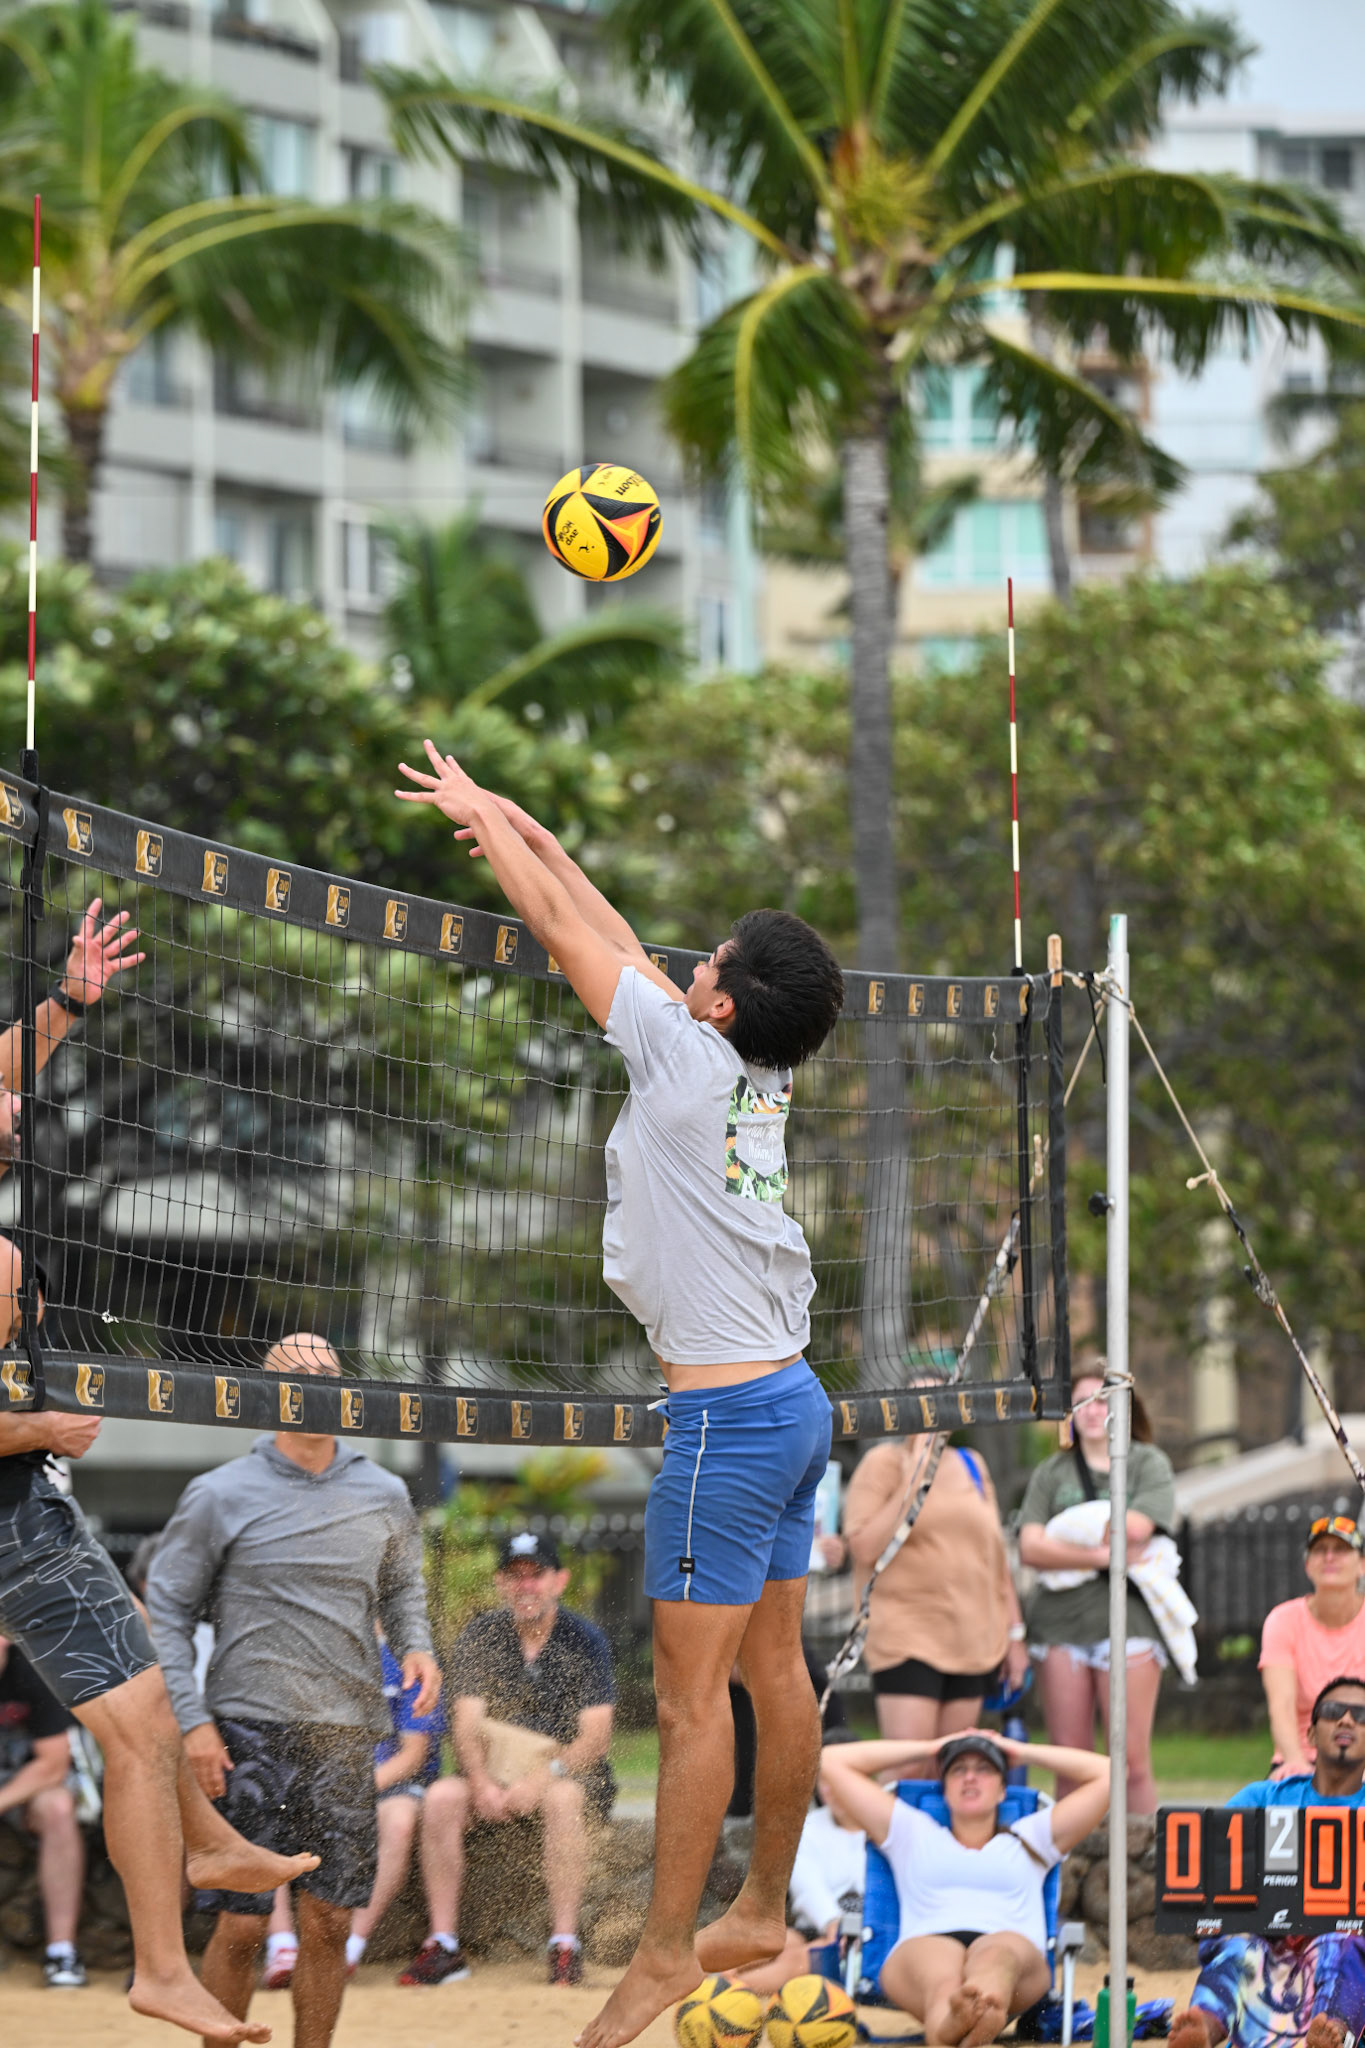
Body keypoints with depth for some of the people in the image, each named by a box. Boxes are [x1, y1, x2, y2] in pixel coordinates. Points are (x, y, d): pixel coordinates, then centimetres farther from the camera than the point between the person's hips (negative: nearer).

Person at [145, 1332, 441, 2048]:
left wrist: (415, 1645, 3)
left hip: (349, 1732, 4)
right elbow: (165, 1612, 1)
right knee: (242, 1924, -6)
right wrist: (193, 1720, -8)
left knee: (330, 1922, 4)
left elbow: (402, 1586, 25)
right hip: (252, 1730, -3)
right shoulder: (220, 1497, -2)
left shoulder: (384, 1496, 9)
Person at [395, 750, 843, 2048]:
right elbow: (619, 941, 18)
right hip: (794, 1402, 9)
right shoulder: (761, 1078, 7)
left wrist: (474, 814, 9)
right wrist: (520, 825, 25)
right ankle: (762, 1912, 22)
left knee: (691, 1696, -5)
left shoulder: (687, 1058, -13)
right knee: (775, 1673, 14)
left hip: (726, 1419, -9)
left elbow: (563, 928, -4)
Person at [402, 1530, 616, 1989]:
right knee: (442, 1797, -26)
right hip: (496, 1773, 3)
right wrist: (481, 1782, -27)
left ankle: (565, 1946, -34)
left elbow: (596, 1737, -14)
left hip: (574, 1773, -3)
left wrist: (544, 1777, -31)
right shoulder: (479, 1637, 2)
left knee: (561, 1798, -37)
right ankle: (443, 1945, -24)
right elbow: (467, 1725, -6)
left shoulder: (584, 1640, -6)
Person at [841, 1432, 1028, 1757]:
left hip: (973, 1642, 5)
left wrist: (1015, 1633, 17)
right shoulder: (883, 1463, 0)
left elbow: (996, 1555, 21)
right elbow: (863, 1550, -12)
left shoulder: (972, 1465, 16)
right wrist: (911, 1483, -13)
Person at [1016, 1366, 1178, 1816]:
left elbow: (1136, 1526, -9)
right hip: (1060, 1618, 3)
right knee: (1071, 1762, 0)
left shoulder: (1149, 1464, 9)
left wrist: (1065, 1536, 1)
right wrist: (1103, 1555, -10)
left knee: (1132, 1761, -9)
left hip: (1127, 1615, -3)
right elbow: (1030, 1548, 1)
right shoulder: (1052, 1473, 16)